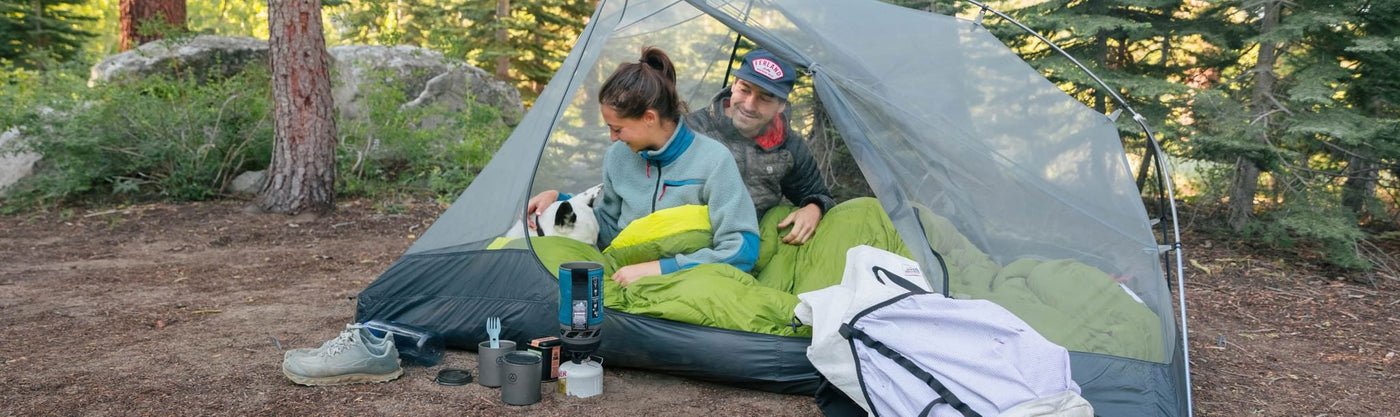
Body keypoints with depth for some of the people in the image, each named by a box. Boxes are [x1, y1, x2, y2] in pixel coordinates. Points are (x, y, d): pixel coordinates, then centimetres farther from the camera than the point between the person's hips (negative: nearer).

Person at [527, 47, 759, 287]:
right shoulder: (619, 155, 6)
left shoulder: (713, 160, -12)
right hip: (624, 281, 4)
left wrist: (658, 268, -18)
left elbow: (742, 250, -15)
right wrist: (559, 201, 7)